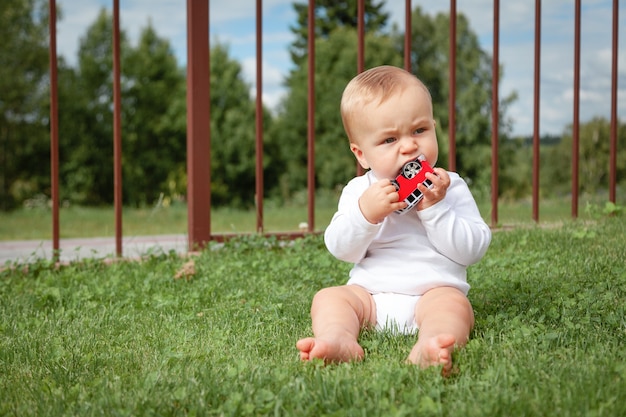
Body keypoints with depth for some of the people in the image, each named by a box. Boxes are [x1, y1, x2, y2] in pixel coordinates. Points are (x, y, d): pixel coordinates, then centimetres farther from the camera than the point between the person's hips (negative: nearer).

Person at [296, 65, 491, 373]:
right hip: (370, 295, 3)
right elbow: (341, 249, -1)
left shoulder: (451, 187, 4)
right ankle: (341, 343, -45)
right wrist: (364, 213, -20)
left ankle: (426, 351, -58)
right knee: (328, 298, -16)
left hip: (434, 291, -2)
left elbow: (471, 250, -5)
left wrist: (435, 208, -15)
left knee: (454, 305, -30)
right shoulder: (358, 190, 9)